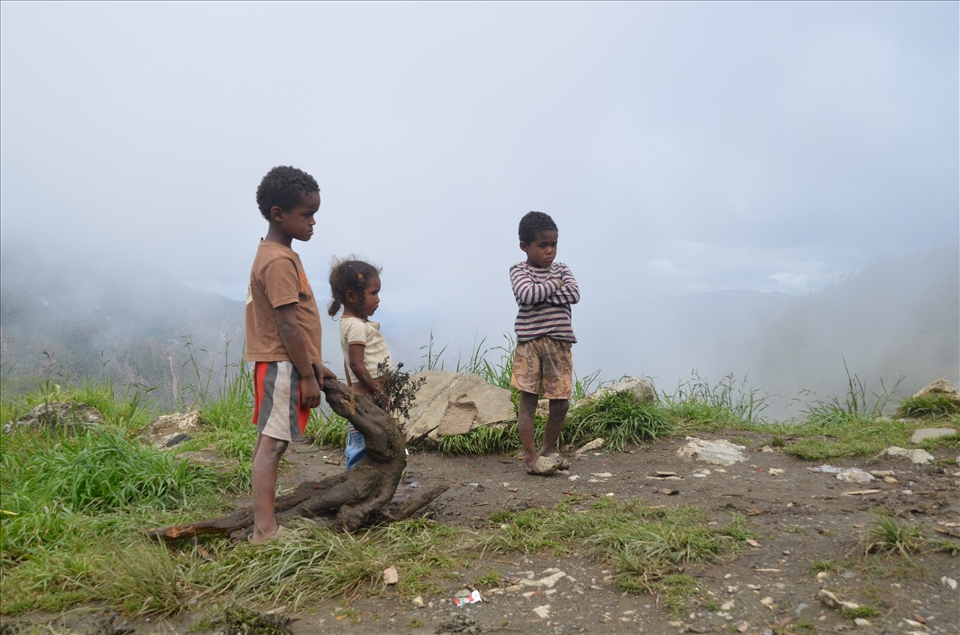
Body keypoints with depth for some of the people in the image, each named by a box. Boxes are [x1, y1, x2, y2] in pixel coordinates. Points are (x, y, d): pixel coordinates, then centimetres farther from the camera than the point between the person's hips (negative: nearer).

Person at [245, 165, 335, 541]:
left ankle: (263, 522, 21)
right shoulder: (280, 261, -16)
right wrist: (307, 375, -18)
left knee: (270, 441, 13)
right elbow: (287, 325, -20)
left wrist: (314, 363, 18)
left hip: (283, 365, 10)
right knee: (271, 443, -10)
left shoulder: (279, 255, 16)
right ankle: (265, 531, -7)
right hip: (282, 366, -10)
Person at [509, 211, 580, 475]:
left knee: (561, 403, 5)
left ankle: (548, 450, 24)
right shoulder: (519, 270, 0)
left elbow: (574, 295, -5)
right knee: (528, 401, -2)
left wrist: (542, 293, -10)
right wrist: (554, 285, -6)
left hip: (559, 342, 4)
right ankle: (531, 457, 3)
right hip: (529, 342, -3)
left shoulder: (561, 269, 12)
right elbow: (527, 295, -19)